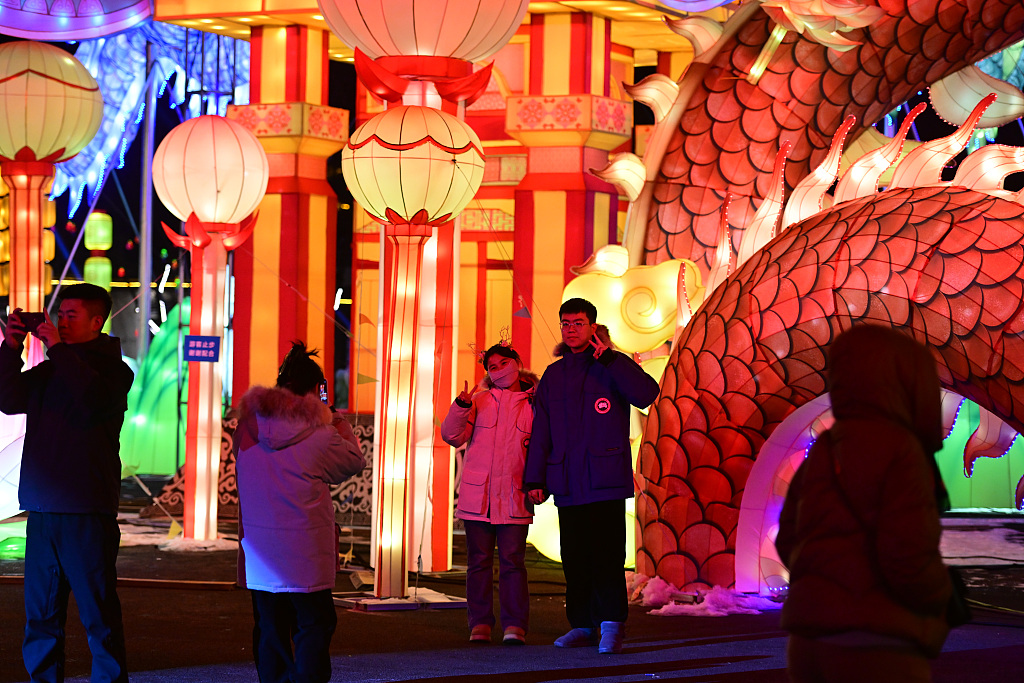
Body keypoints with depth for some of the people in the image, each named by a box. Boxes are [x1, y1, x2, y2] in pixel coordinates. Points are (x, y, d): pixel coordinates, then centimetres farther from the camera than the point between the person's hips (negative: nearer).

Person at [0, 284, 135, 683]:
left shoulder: (111, 369, -2)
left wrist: (58, 349, -19)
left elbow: (95, 399, -23)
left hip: (87, 514, -6)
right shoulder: (50, 370, 16)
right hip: (42, 508, 6)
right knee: (40, 615, 10)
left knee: (98, 614, -4)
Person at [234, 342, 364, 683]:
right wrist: (342, 425, 18)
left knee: (270, 629, 13)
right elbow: (354, 460, 2)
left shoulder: (247, 427, -1)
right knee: (314, 626, 4)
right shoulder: (320, 435, -14)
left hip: (259, 554, 5)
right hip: (305, 553, -5)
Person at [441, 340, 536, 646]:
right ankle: (480, 624, 7)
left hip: (515, 499, -1)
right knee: (479, 561, 2)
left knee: (512, 561, -5)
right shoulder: (479, 401, 10)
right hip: (477, 495, 1)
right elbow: (452, 435, 2)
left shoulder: (533, 405, 9)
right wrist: (461, 406, -12)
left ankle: (514, 625, -2)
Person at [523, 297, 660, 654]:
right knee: (574, 557, 5)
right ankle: (582, 624, 12)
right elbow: (540, 432, 17)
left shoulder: (613, 366, 3)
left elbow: (646, 394, -16)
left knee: (606, 553, -11)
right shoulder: (553, 376, 17)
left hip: (605, 479, -5)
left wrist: (608, 360, -18)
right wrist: (535, 479, 11)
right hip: (567, 484, 5)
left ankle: (612, 625, -10)